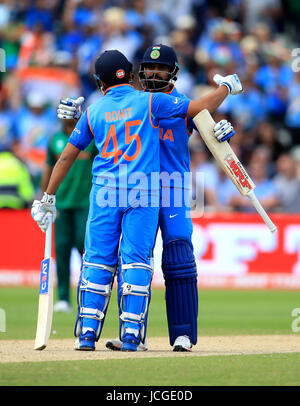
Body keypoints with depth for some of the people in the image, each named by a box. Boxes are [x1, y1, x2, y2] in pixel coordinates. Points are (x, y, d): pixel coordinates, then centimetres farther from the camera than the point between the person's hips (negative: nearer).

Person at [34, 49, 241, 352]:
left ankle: (88, 331, 0)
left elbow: (67, 156, 12)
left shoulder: (94, 110, 9)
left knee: (98, 261, 5)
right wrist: (227, 87, 22)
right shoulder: (149, 102, 3)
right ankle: (131, 334, -4)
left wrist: (48, 198, 19)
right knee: (135, 261, 1)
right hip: (144, 192, -1)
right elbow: (202, 107, 3)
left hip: (105, 191, 1)